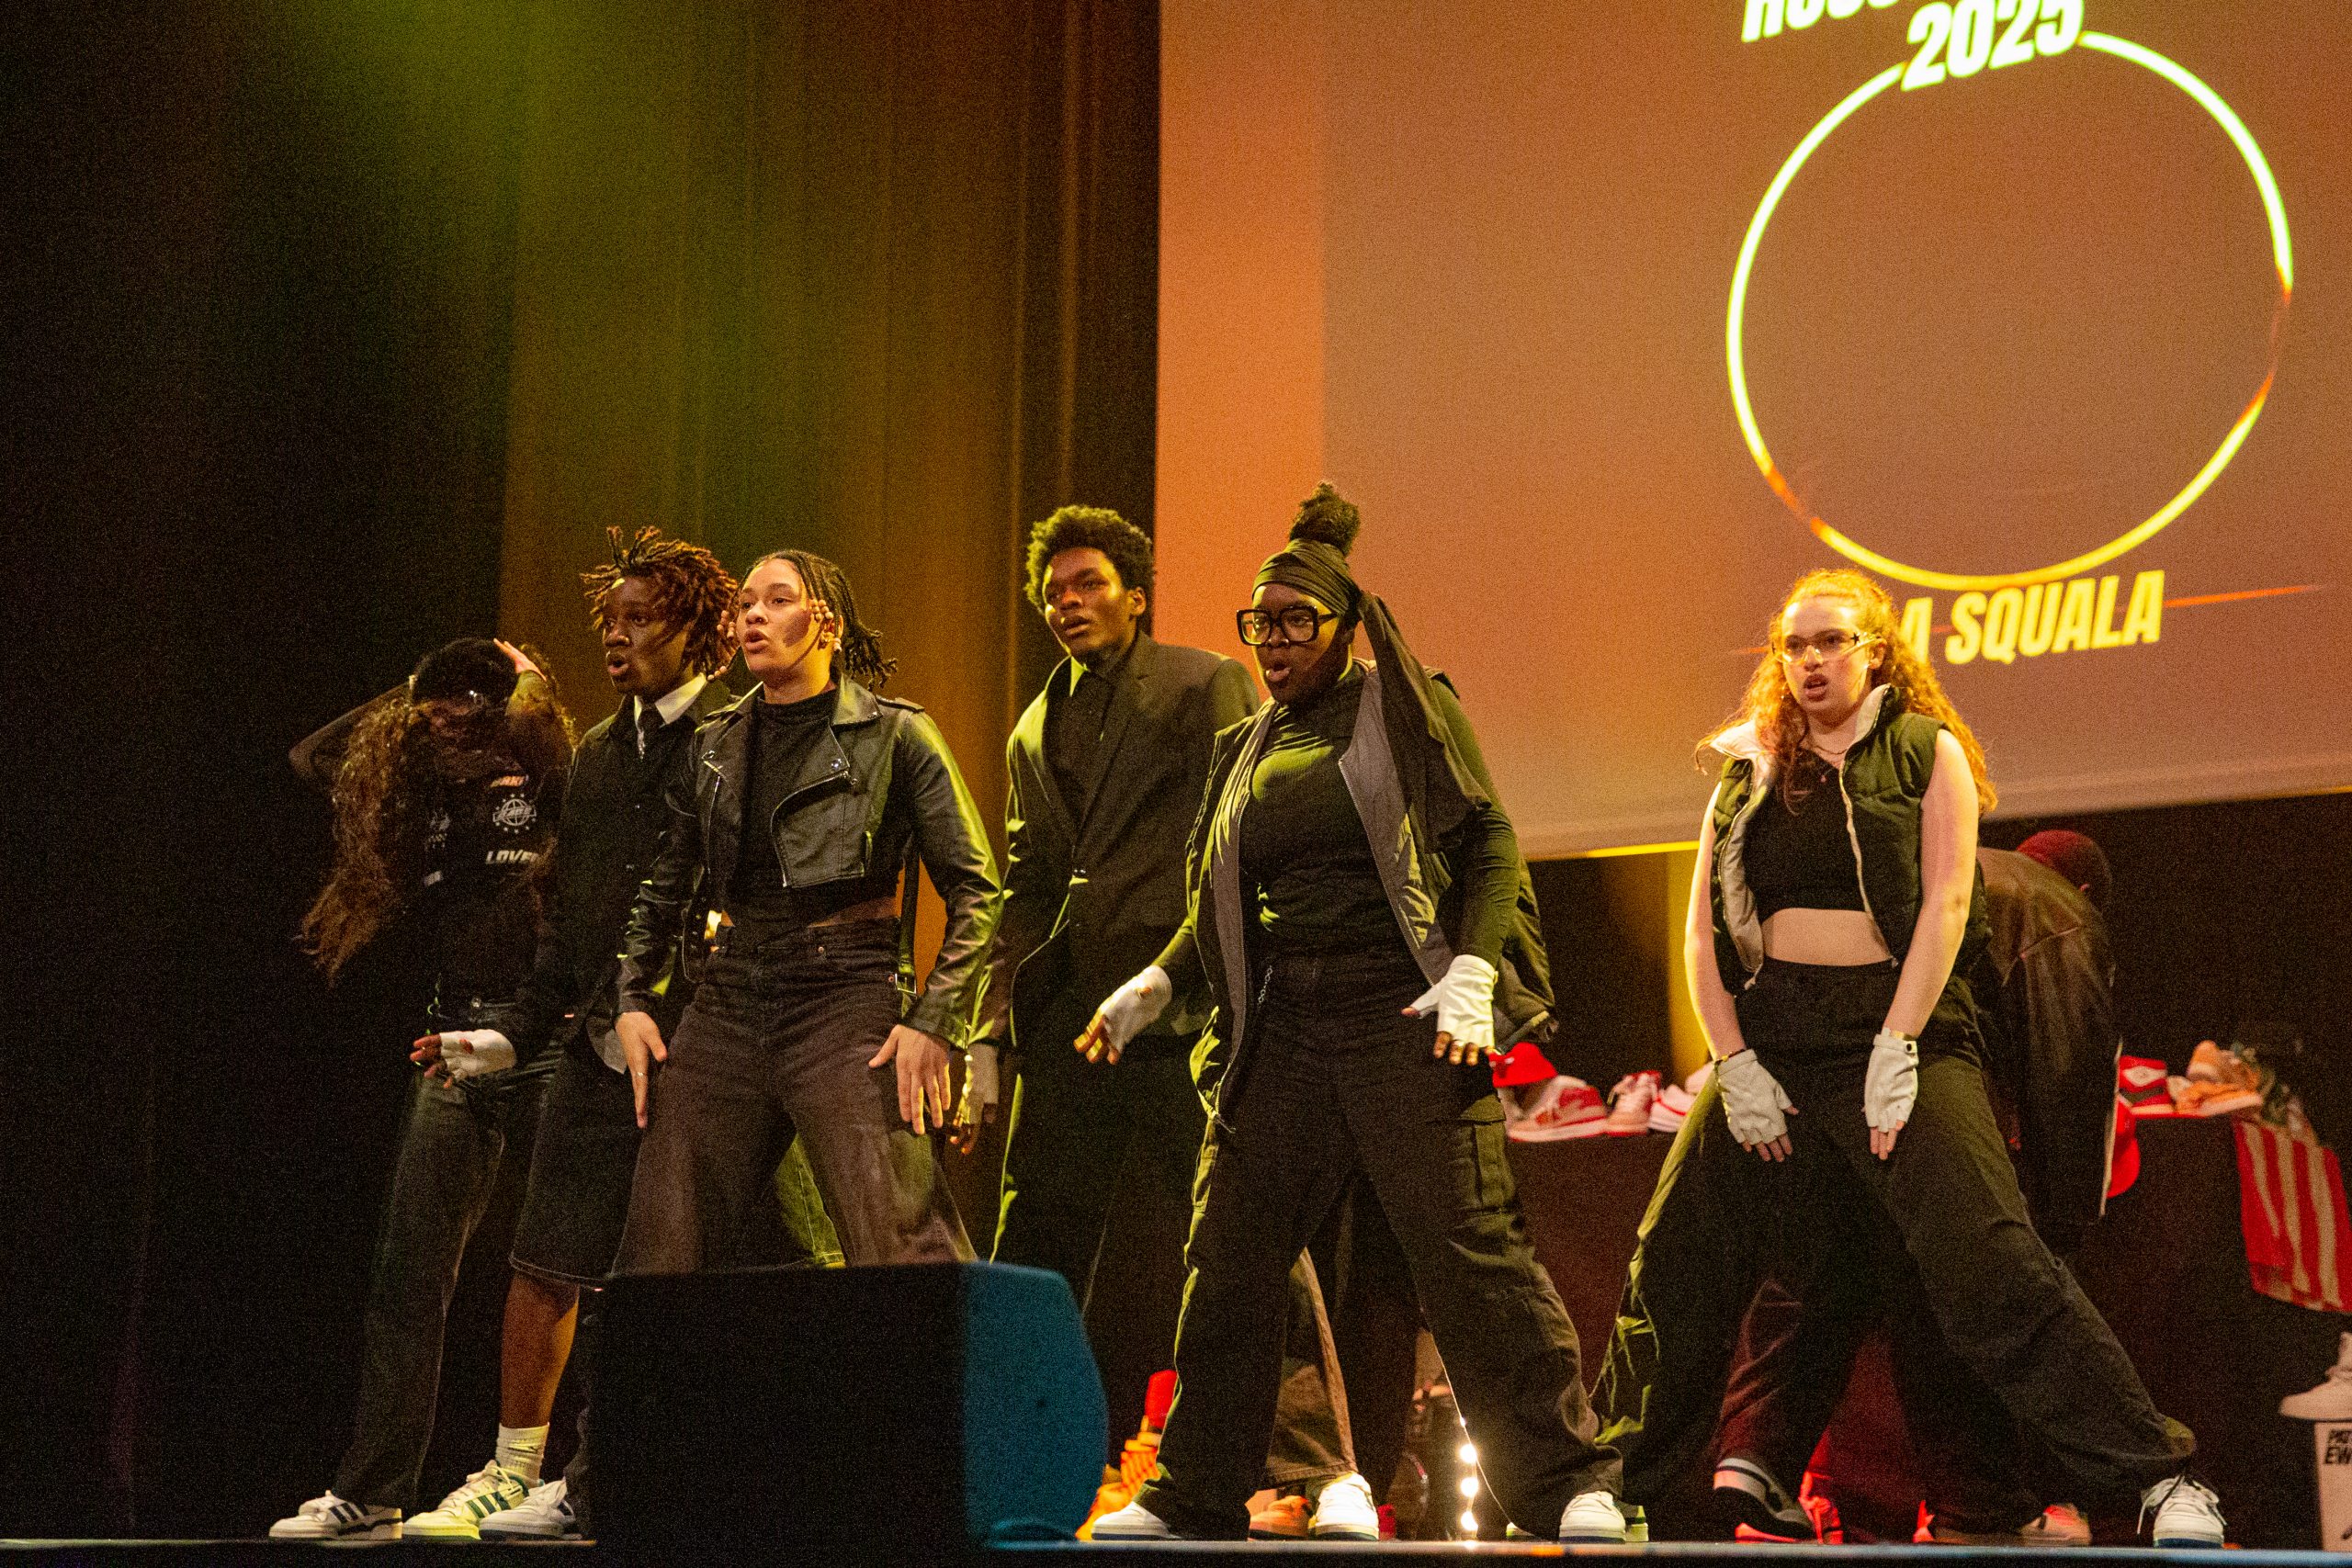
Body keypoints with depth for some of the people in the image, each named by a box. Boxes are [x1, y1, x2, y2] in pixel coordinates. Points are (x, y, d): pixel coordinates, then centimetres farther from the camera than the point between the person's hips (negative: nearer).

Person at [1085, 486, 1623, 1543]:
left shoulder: (1404, 706, 4)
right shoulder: (1246, 750, 19)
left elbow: (1487, 840, -2)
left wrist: (1472, 971, -15)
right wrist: (1158, 986, 9)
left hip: (1401, 1013, -5)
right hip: (1280, 1028, 6)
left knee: (1468, 1248, -11)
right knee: (1229, 1258, 4)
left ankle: (1570, 1489, -5)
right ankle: (1194, 1498, 15)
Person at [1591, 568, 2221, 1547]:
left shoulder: (1926, 750, 5)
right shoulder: (1748, 775, 14)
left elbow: (1947, 899, -5)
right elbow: (1703, 929, 9)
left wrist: (1898, 1049, -14)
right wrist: (1735, 1064, -3)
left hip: (1900, 1029, -4)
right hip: (1768, 1036, 4)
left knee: (1985, 1260, -18)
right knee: (1673, 1271, 5)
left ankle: (2157, 1477, -14)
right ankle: (1615, 1484, 22)